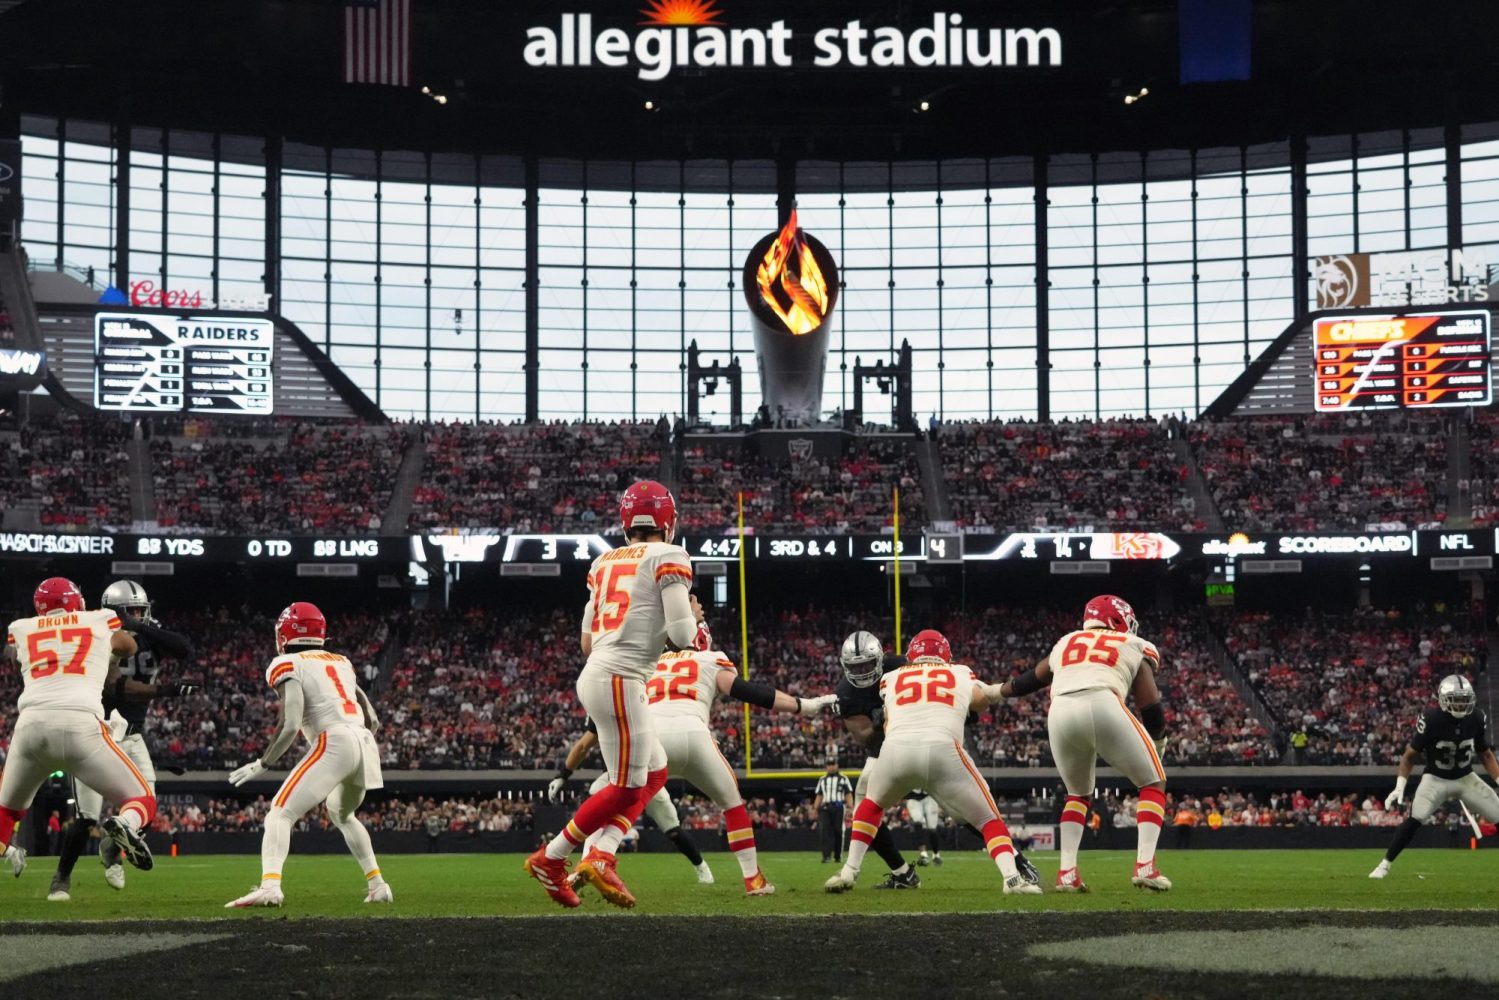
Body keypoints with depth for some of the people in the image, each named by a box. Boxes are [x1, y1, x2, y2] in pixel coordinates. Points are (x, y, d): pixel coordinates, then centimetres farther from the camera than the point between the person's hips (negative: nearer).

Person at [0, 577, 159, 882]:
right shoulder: (101, 620, 21)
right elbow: (129, 648, 42)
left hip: (31, 723, 2)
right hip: (81, 726, -2)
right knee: (143, 801, 9)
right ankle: (125, 823, -22)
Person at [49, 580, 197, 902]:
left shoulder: (149, 635, -3)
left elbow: (186, 652, -21)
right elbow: (115, 688, -29)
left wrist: (142, 628, -30)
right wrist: (164, 690, -40)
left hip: (131, 736, 4)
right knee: (86, 817, -8)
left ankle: (111, 847, 19)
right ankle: (62, 878, 14)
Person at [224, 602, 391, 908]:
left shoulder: (288, 666, 4)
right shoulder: (341, 662, 24)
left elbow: (290, 725, -9)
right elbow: (372, 720, 23)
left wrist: (261, 765, 0)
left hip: (333, 742, -7)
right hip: (366, 743, 7)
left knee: (280, 814, -7)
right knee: (341, 813, 32)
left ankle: (270, 885, -30)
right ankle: (377, 885, 28)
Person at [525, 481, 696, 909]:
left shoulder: (604, 564, 17)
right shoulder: (669, 558, -4)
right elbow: (683, 636, -13)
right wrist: (693, 630, 9)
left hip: (594, 675, 8)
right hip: (620, 681, -8)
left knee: (655, 772, 16)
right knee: (627, 787, -1)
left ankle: (600, 857, 8)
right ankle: (550, 859, 4)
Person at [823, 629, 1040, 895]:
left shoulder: (892, 679, 28)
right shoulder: (962, 675, 28)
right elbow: (985, 698, 48)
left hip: (896, 750, 1)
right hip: (943, 750, -1)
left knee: (872, 804, 32)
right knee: (988, 819, 13)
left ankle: (849, 872, 24)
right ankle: (1012, 877, -9)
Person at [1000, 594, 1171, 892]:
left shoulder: (1065, 644, 33)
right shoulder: (1134, 647, 24)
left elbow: (1030, 681, 46)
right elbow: (1150, 708, 15)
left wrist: (992, 691, 66)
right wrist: (1158, 741, 35)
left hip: (1060, 714, 4)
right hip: (1104, 707, -4)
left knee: (1078, 794, 28)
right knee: (1153, 784, 16)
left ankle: (1067, 873, 13)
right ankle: (1145, 866, -1)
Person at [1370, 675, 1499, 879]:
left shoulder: (1477, 719, -12)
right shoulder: (1431, 721, -23)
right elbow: (1410, 756, -13)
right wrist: (1399, 788, -22)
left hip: (1465, 778, 4)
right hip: (1435, 778, -4)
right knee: (1414, 820, -24)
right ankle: (1384, 865, -17)